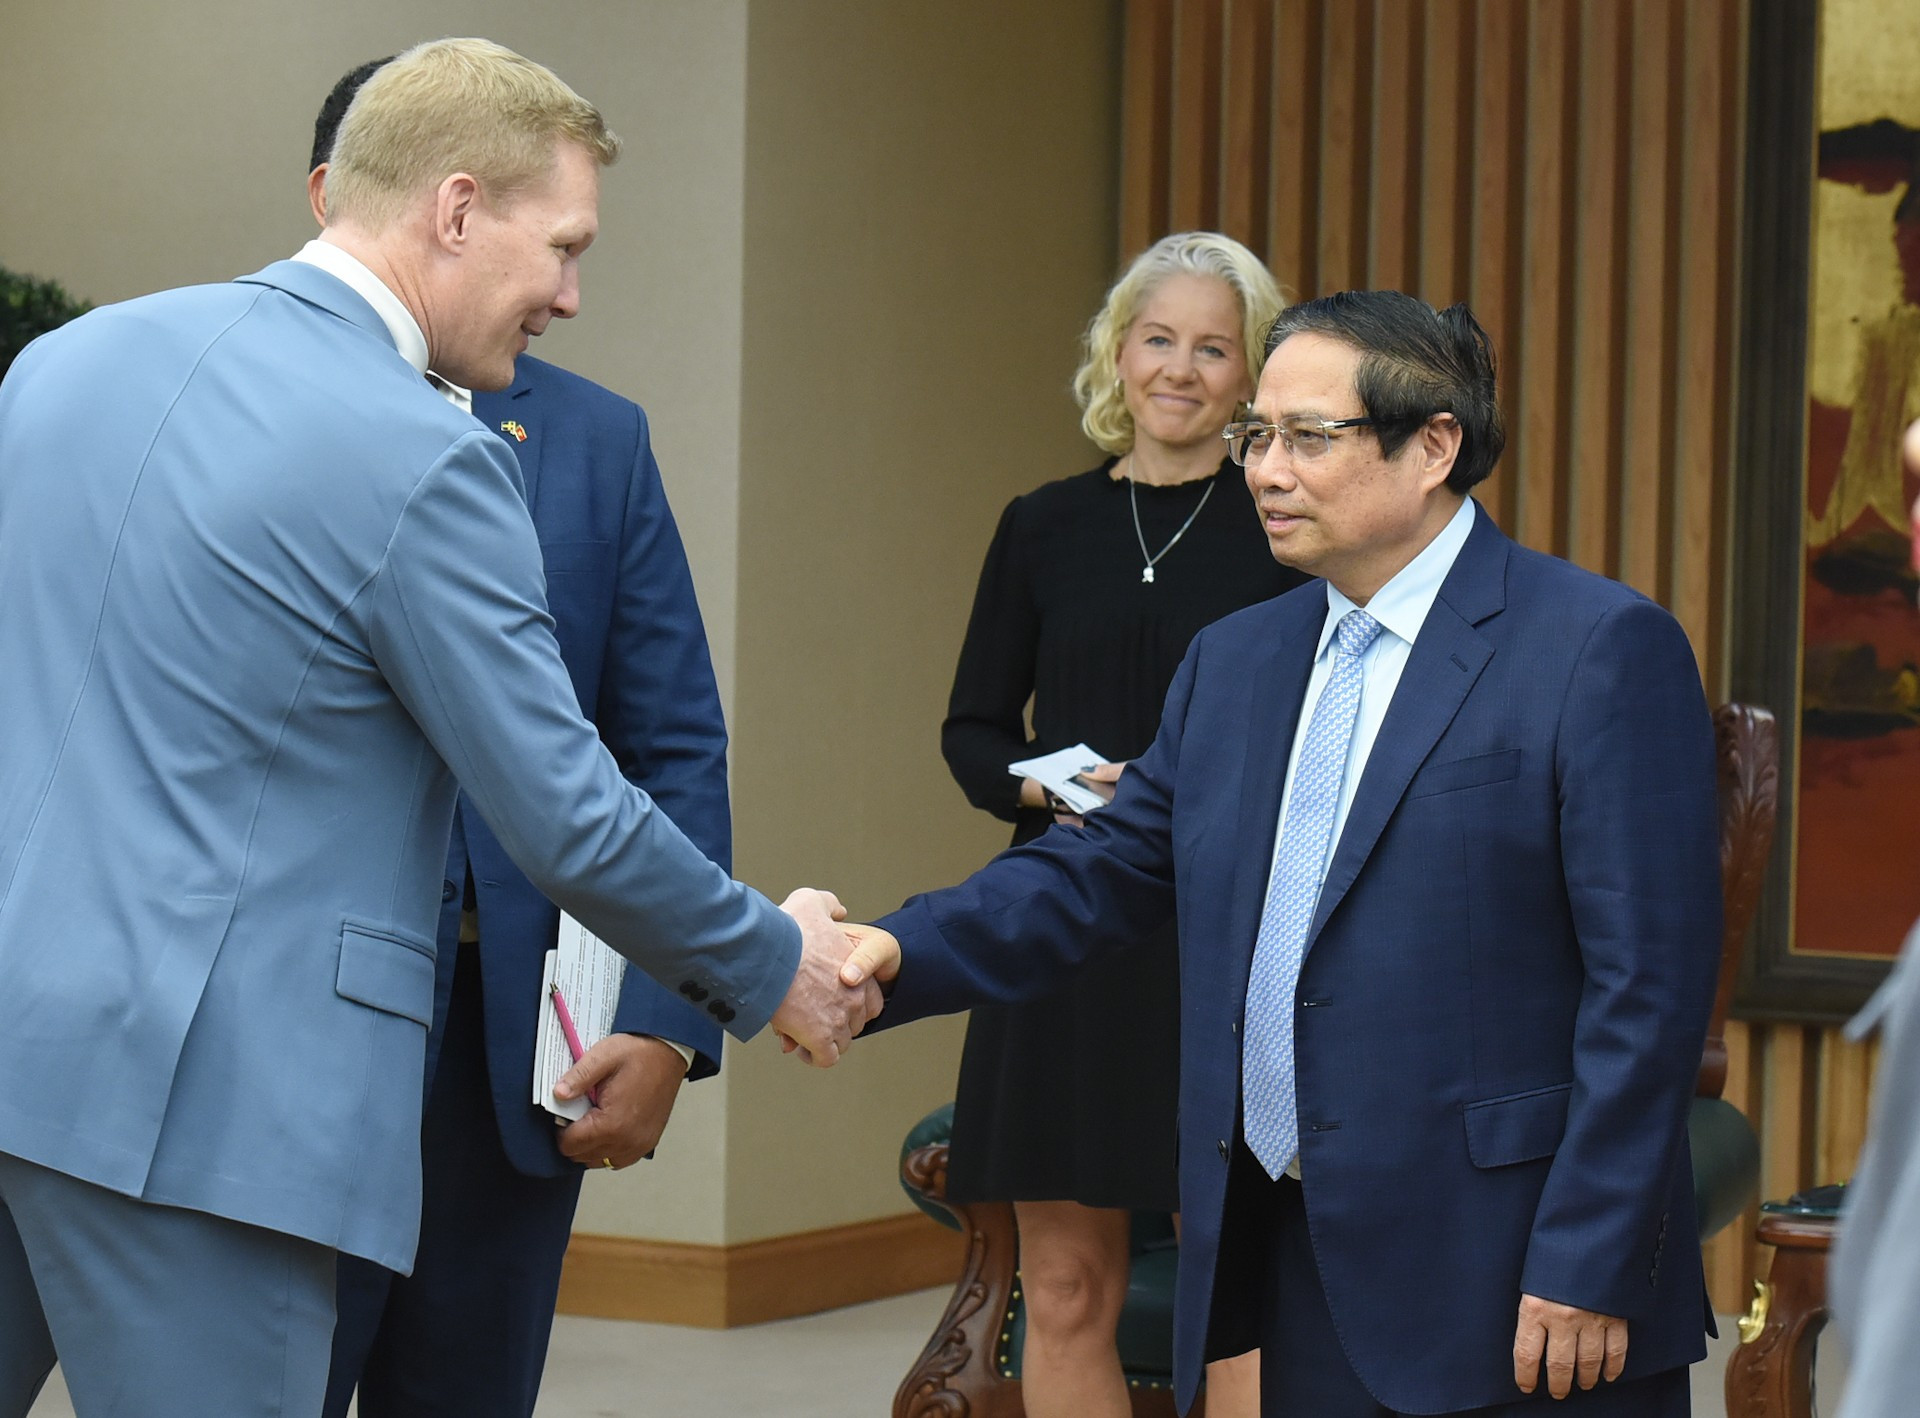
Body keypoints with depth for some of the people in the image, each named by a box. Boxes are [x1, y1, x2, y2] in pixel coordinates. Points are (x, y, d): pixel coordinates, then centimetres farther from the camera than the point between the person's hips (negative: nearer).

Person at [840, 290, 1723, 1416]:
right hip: (1303, 1278, 7)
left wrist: (1588, 1270, -16)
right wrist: (895, 956, -3)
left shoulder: (1603, 649, -8)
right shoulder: (1237, 661, 15)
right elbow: (1101, 873, 14)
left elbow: (1649, 983, -12)